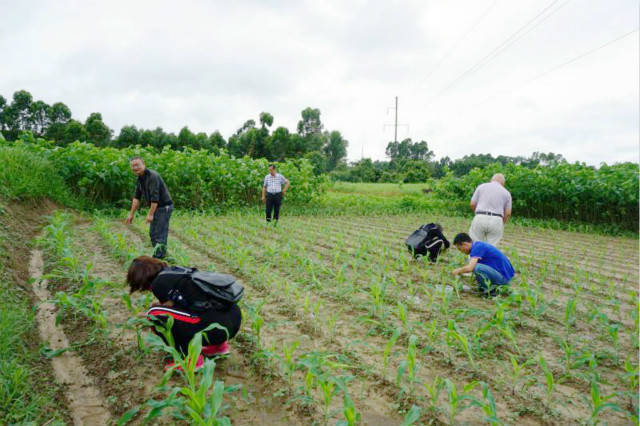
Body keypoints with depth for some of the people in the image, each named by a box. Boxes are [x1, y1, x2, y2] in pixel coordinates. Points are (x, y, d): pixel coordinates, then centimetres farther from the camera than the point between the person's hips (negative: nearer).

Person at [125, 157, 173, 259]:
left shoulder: (152, 176, -20)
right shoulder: (140, 178, 9)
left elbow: (155, 197, -26)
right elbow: (136, 197, 11)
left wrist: (150, 214, -26)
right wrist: (131, 214, 9)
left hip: (164, 207, -10)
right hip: (155, 207, 10)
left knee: (160, 234, -11)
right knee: (153, 233, 15)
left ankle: (158, 258, -8)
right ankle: (160, 255, 24)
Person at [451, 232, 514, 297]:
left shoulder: (477, 247, -18)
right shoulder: (478, 244, 9)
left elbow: (469, 268, -28)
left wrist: (458, 271, -10)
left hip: (503, 277, -10)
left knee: (476, 267, -26)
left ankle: (490, 290, -7)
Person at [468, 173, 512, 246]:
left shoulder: (481, 186, 11)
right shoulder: (506, 192, 12)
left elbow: (472, 204, 6)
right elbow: (508, 213, 6)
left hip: (480, 219, -1)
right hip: (496, 221, 1)